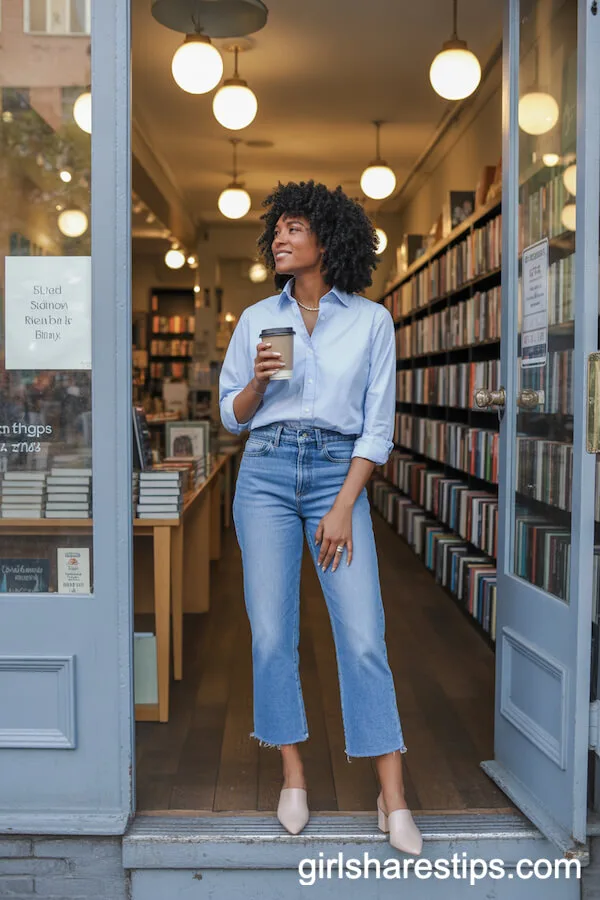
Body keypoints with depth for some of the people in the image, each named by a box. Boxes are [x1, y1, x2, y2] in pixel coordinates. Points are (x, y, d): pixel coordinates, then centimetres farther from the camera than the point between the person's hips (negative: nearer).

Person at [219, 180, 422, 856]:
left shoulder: (371, 320, 4)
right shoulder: (256, 319, 10)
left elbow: (377, 425, 1)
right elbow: (231, 416, 14)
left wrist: (343, 508, -8)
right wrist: (259, 379, -7)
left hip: (339, 474, -2)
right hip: (266, 472, 2)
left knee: (363, 636, -7)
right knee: (272, 632, 1)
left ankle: (393, 801, 2)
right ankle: (293, 778, 18)